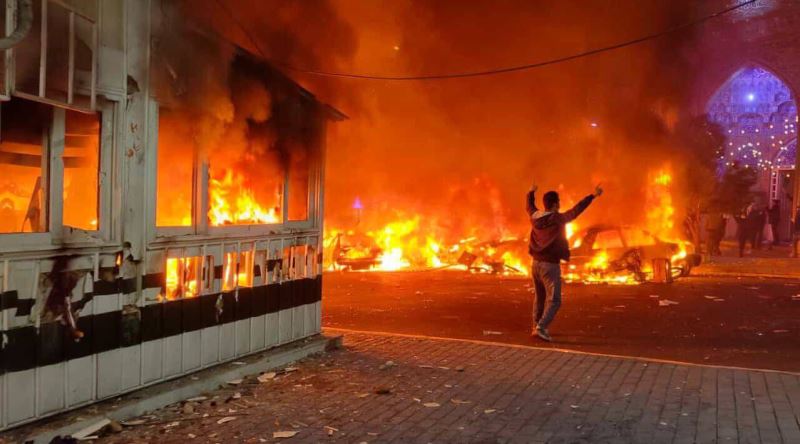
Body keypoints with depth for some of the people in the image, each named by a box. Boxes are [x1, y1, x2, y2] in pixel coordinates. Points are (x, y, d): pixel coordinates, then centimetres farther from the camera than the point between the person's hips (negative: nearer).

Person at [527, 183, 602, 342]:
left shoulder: (534, 217, 2)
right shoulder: (557, 219, -17)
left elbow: (529, 206, 23)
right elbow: (576, 210, -21)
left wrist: (531, 192, 42)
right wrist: (593, 196, -17)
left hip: (536, 263, 7)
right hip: (550, 265, -7)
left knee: (540, 297, 20)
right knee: (554, 301, -4)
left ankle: (536, 326, 28)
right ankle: (541, 327, -17)